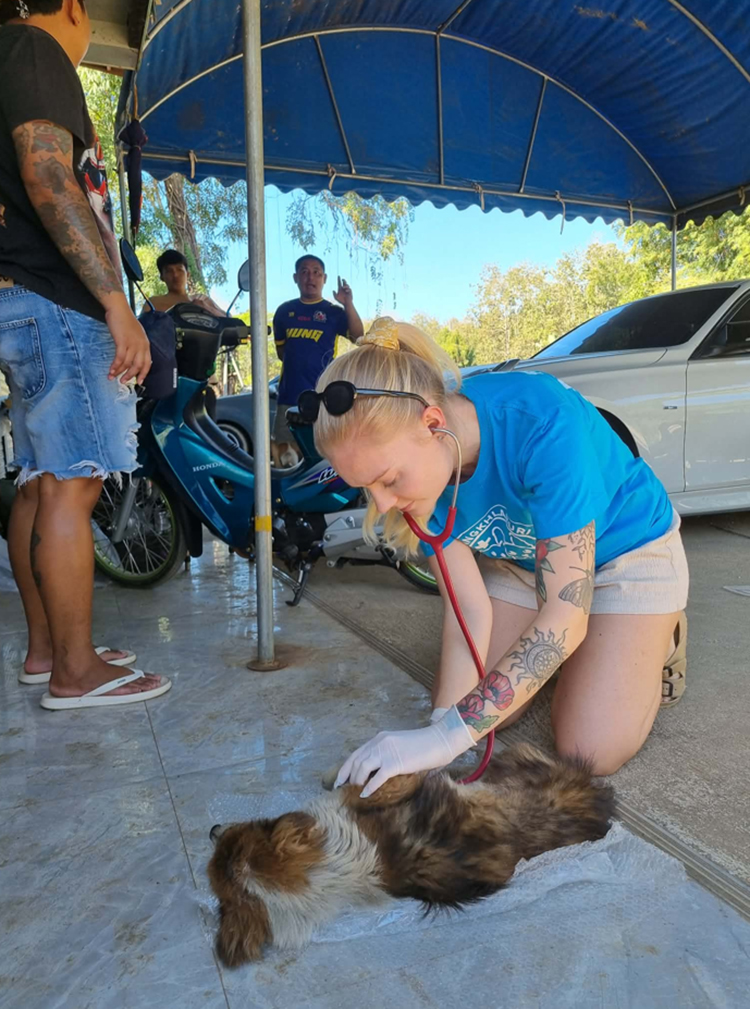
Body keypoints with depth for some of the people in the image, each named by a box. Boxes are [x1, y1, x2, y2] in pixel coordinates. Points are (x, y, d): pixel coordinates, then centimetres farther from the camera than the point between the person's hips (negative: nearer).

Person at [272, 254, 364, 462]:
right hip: (289, 393, 4)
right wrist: (296, 363, 8)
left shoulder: (333, 312, 4)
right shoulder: (285, 311, 14)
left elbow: (358, 336, -11)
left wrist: (348, 305, -24)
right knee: (284, 450, 7)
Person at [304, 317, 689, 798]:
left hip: (629, 548, -4)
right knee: (476, 712, -3)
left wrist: (450, 733, -42)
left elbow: (564, 615, -38)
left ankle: (657, 636, 14)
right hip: (521, 557, 5)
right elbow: (469, 613, -20)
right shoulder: (421, 466, -23)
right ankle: (558, 648, 22)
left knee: (591, 750, -12)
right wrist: (442, 724, -31)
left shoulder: (542, 422, -41)